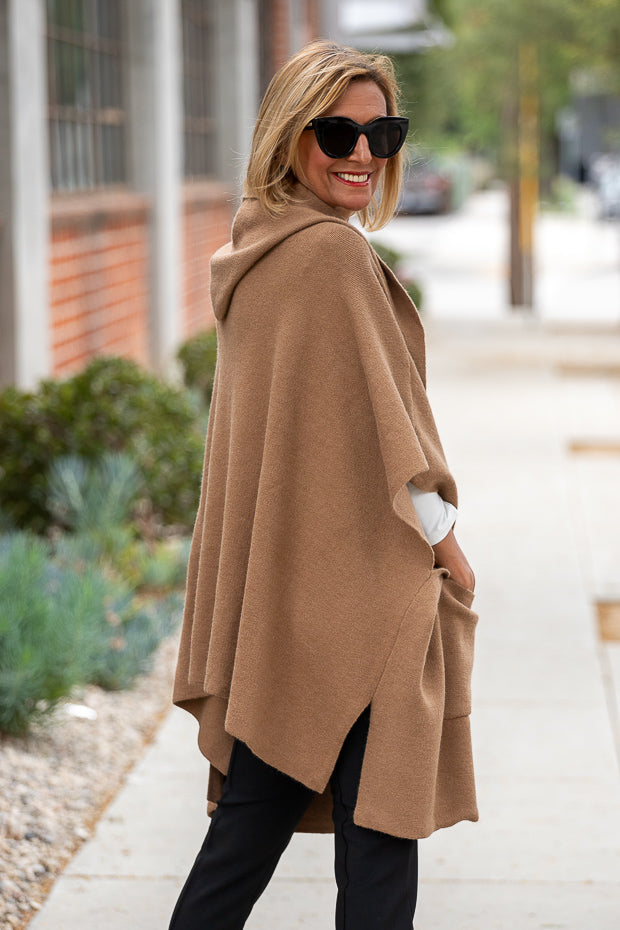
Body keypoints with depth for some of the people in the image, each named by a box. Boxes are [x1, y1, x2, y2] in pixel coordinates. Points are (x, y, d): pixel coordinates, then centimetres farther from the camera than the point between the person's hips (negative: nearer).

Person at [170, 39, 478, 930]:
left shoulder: (256, 253, 10)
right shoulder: (335, 255, -17)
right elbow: (380, 417, -16)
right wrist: (446, 546, -5)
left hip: (267, 581, 9)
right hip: (356, 580, -9)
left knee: (256, 804, 14)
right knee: (378, 813, 0)